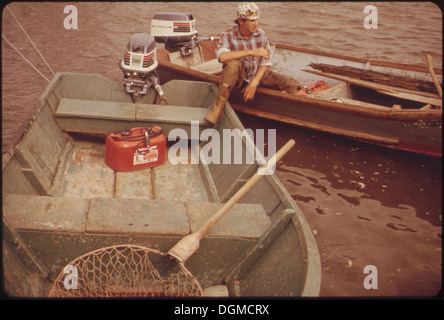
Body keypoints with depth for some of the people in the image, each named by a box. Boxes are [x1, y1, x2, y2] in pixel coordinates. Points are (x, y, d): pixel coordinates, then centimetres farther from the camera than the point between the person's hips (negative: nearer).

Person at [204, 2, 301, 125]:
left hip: (258, 74, 3)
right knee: (233, 63, -39)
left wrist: (254, 83, -18)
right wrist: (251, 52, -35)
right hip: (238, 77, -3)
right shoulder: (229, 35, -14)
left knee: (291, 85, -17)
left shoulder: (261, 34, -4)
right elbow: (221, 56, -33)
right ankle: (218, 107, -32)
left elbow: (266, 62, -5)